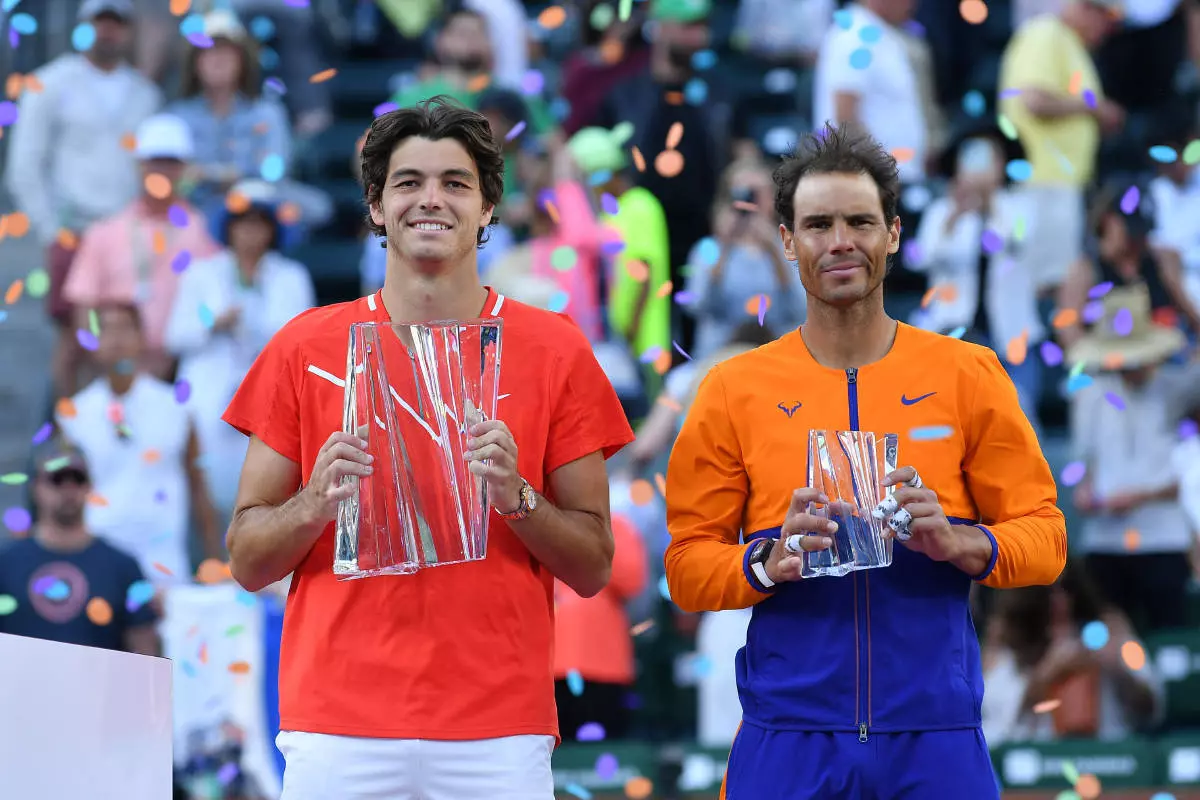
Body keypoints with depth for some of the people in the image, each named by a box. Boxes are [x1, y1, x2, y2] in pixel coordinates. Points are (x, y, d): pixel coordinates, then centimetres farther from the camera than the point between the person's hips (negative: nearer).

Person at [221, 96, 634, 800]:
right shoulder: (306, 347, 7)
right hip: (338, 727, 0)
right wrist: (315, 504, -12)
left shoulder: (554, 351, 6)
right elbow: (248, 562, 7)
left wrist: (515, 497, -11)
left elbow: (594, 568, 7)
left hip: (498, 732, 0)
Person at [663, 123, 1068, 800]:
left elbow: (1043, 536, 5)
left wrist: (957, 542, -14)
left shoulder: (969, 376, 6)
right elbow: (687, 566, 4)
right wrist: (770, 562, -16)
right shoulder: (734, 390, 5)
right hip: (788, 737, 0)